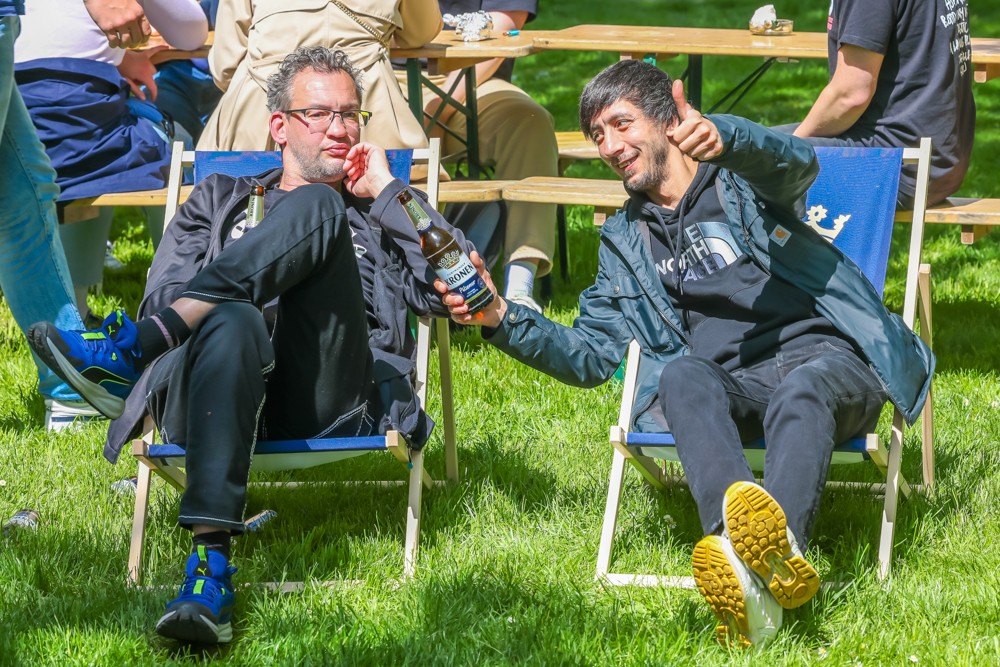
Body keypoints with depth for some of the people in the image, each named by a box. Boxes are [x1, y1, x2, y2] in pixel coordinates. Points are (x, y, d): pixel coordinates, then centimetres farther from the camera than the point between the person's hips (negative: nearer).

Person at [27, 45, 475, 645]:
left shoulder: (379, 215, 34)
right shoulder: (220, 202, 34)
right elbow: (164, 297, 17)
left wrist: (388, 191, 16)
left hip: (327, 403, 0)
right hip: (224, 389, 0)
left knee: (317, 205, -22)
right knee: (232, 322, -41)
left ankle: (129, 353, -37)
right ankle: (211, 561, -57)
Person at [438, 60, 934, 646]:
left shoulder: (741, 176, 14)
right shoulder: (627, 242, 28)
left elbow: (796, 163, -11)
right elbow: (592, 355, 24)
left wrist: (724, 138, -36)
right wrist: (501, 318, 6)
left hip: (821, 354, -2)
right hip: (727, 383, 2)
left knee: (801, 392, -38)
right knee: (682, 374, -34)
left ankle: (782, 548, -67)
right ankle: (741, 555, -62)